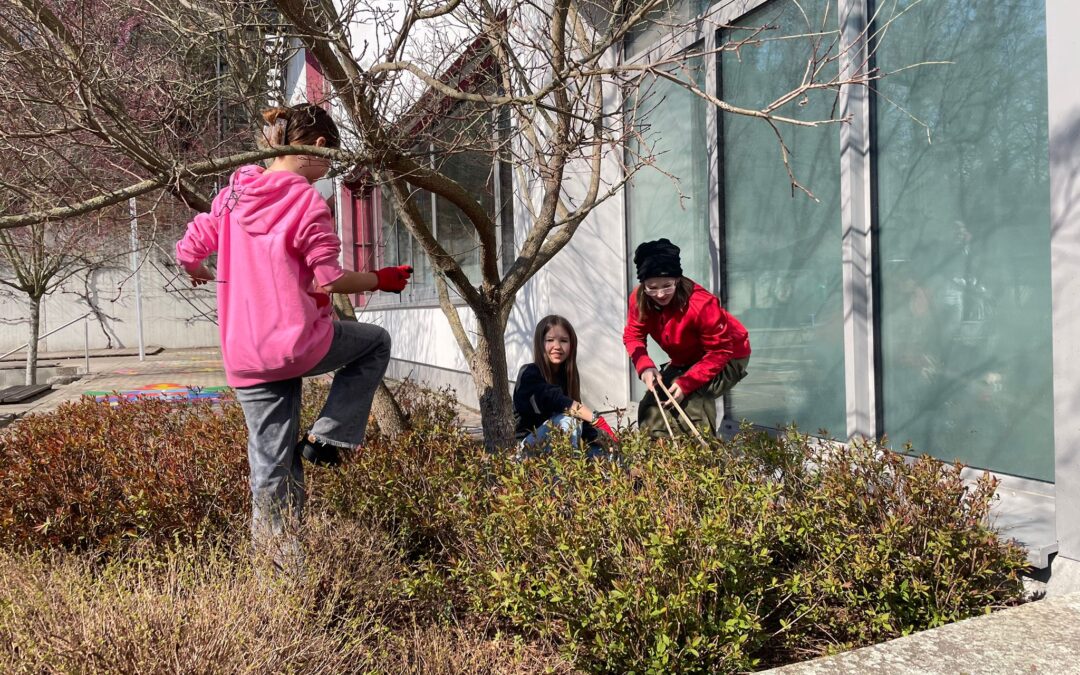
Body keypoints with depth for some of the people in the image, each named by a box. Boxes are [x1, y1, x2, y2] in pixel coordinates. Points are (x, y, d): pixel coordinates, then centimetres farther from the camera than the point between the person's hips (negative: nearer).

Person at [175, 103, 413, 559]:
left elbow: (187, 252, 12)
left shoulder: (234, 194, 8)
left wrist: (201, 273, 34)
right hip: (299, 344, -6)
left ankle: (275, 558, 20)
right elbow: (330, 280, -14)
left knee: (272, 465, 14)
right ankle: (324, 438, 12)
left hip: (244, 358, 6)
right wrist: (383, 280, 1)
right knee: (376, 343, 22)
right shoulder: (306, 202, -11)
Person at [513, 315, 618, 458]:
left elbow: (581, 421, -2)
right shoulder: (529, 373, -15)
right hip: (529, 446, -6)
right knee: (567, 419, -31)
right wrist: (596, 419, -43)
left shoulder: (567, 375, 5)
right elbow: (554, 399, -34)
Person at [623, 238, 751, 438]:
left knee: (693, 398, -31)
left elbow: (720, 352, -30)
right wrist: (645, 366, -30)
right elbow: (633, 335, -10)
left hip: (728, 357, -7)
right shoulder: (639, 299, -20)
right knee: (651, 405, 3)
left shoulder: (701, 304, -36)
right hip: (685, 360, 7)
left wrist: (687, 383, -37)